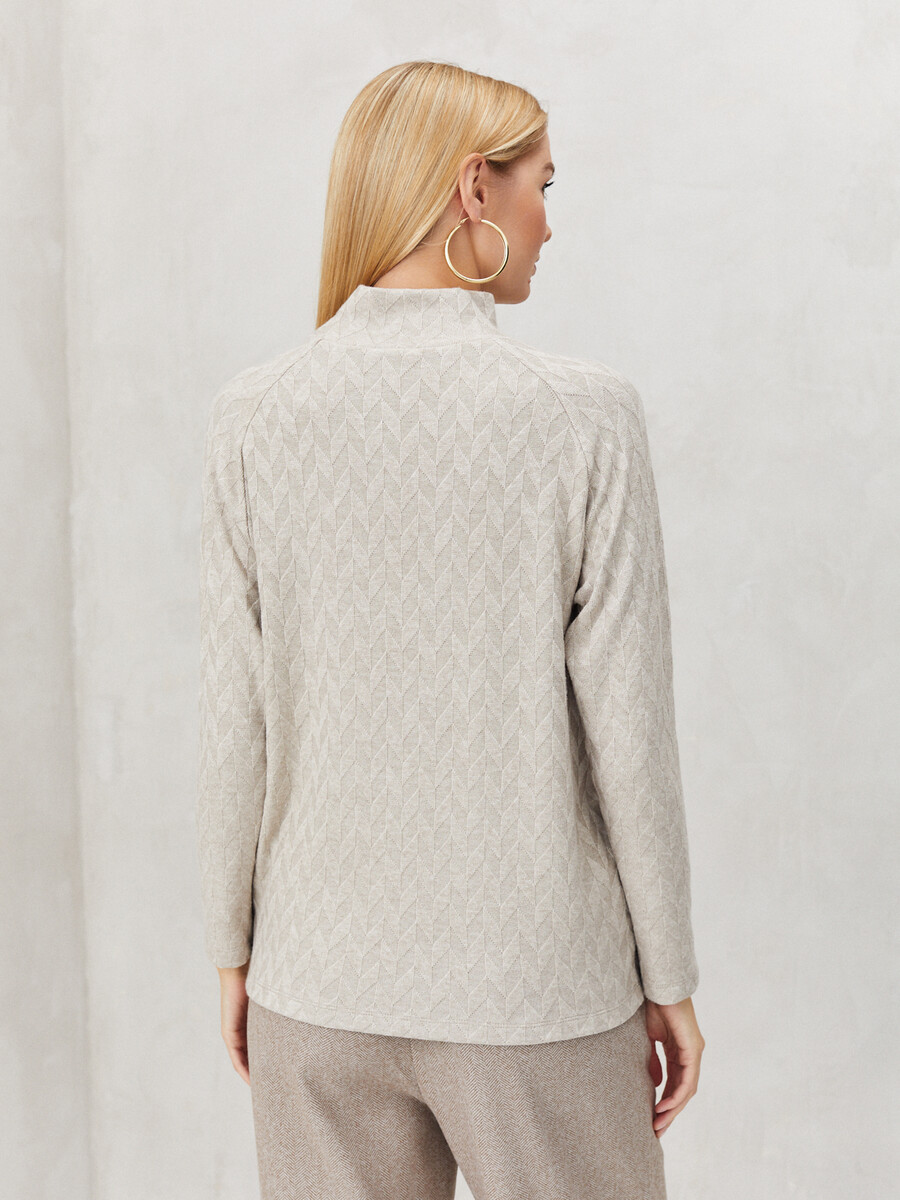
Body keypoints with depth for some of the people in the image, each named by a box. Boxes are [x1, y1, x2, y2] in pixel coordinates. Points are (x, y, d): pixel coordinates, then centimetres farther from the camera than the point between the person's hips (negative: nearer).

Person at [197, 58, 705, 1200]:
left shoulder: (256, 414, -7)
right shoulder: (583, 415, -13)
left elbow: (235, 721, -4)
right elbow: (627, 729, -11)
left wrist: (235, 950, 9)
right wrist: (669, 979, 1)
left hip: (322, 986, 3)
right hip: (536, 983, -2)